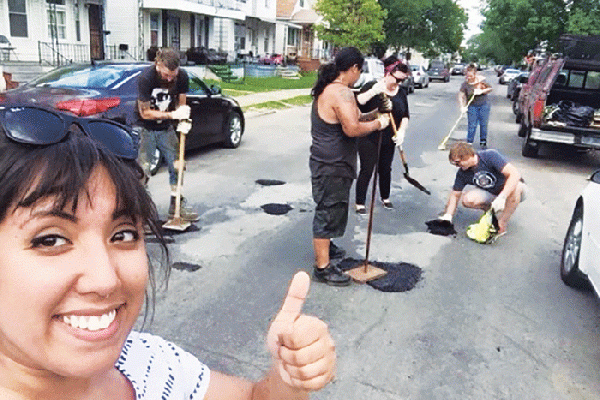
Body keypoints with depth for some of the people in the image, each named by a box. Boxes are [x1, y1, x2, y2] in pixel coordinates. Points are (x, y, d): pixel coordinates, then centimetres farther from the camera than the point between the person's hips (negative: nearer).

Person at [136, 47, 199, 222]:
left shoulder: (182, 77, -12)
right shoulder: (146, 77, -24)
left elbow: (180, 104, 0)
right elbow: (145, 112, -21)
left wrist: (183, 118, -22)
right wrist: (172, 115, -29)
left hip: (166, 128, 5)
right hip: (145, 129, -4)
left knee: (177, 165, 4)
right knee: (143, 168, -8)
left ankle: (176, 205, 17)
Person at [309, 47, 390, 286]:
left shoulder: (326, 89, 14)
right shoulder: (341, 92, -20)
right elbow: (352, 128, -30)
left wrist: (371, 116, 12)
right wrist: (377, 124, -15)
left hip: (326, 161, 11)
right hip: (332, 166, -11)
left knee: (329, 209, 24)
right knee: (329, 212, -3)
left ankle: (324, 247, 43)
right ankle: (322, 267, 6)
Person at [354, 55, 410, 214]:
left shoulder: (401, 92, 7)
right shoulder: (372, 86, -9)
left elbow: (405, 116, 13)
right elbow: (357, 103, -22)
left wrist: (401, 131, -3)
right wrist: (373, 91, -32)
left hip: (389, 140, 5)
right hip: (368, 138, -5)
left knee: (385, 169, 16)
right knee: (366, 170, -3)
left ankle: (385, 197, 37)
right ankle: (360, 203, 9)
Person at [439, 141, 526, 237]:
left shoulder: (490, 156, -26)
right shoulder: (462, 173, -9)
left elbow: (515, 174, -34)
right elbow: (455, 195, 0)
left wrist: (501, 197, -45)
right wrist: (447, 216, -14)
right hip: (491, 193, 4)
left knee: (516, 187, -39)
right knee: (467, 199, -23)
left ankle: (502, 225, -25)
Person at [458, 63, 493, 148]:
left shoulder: (481, 80, -6)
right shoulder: (465, 84, -11)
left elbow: (490, 88, 3)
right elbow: (461, 95, -17)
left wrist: (481, 91, -16)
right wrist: (462, 107, -30)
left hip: (484, 104, 1)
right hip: (472, 106, -1)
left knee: (483, 124, 5)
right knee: (472, 125, -4)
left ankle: (483, 142, 18)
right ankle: (469, 142, 6)